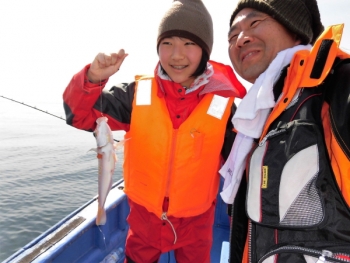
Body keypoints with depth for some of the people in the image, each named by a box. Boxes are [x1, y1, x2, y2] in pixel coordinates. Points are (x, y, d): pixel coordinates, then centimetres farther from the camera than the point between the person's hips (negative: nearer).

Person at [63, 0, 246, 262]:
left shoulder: (225, 105, -15)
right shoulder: (137, 94, -11)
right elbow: (81, 115, -10)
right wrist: (93, 79, -28)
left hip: (196, 221, -1)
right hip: (144, 216, 2)